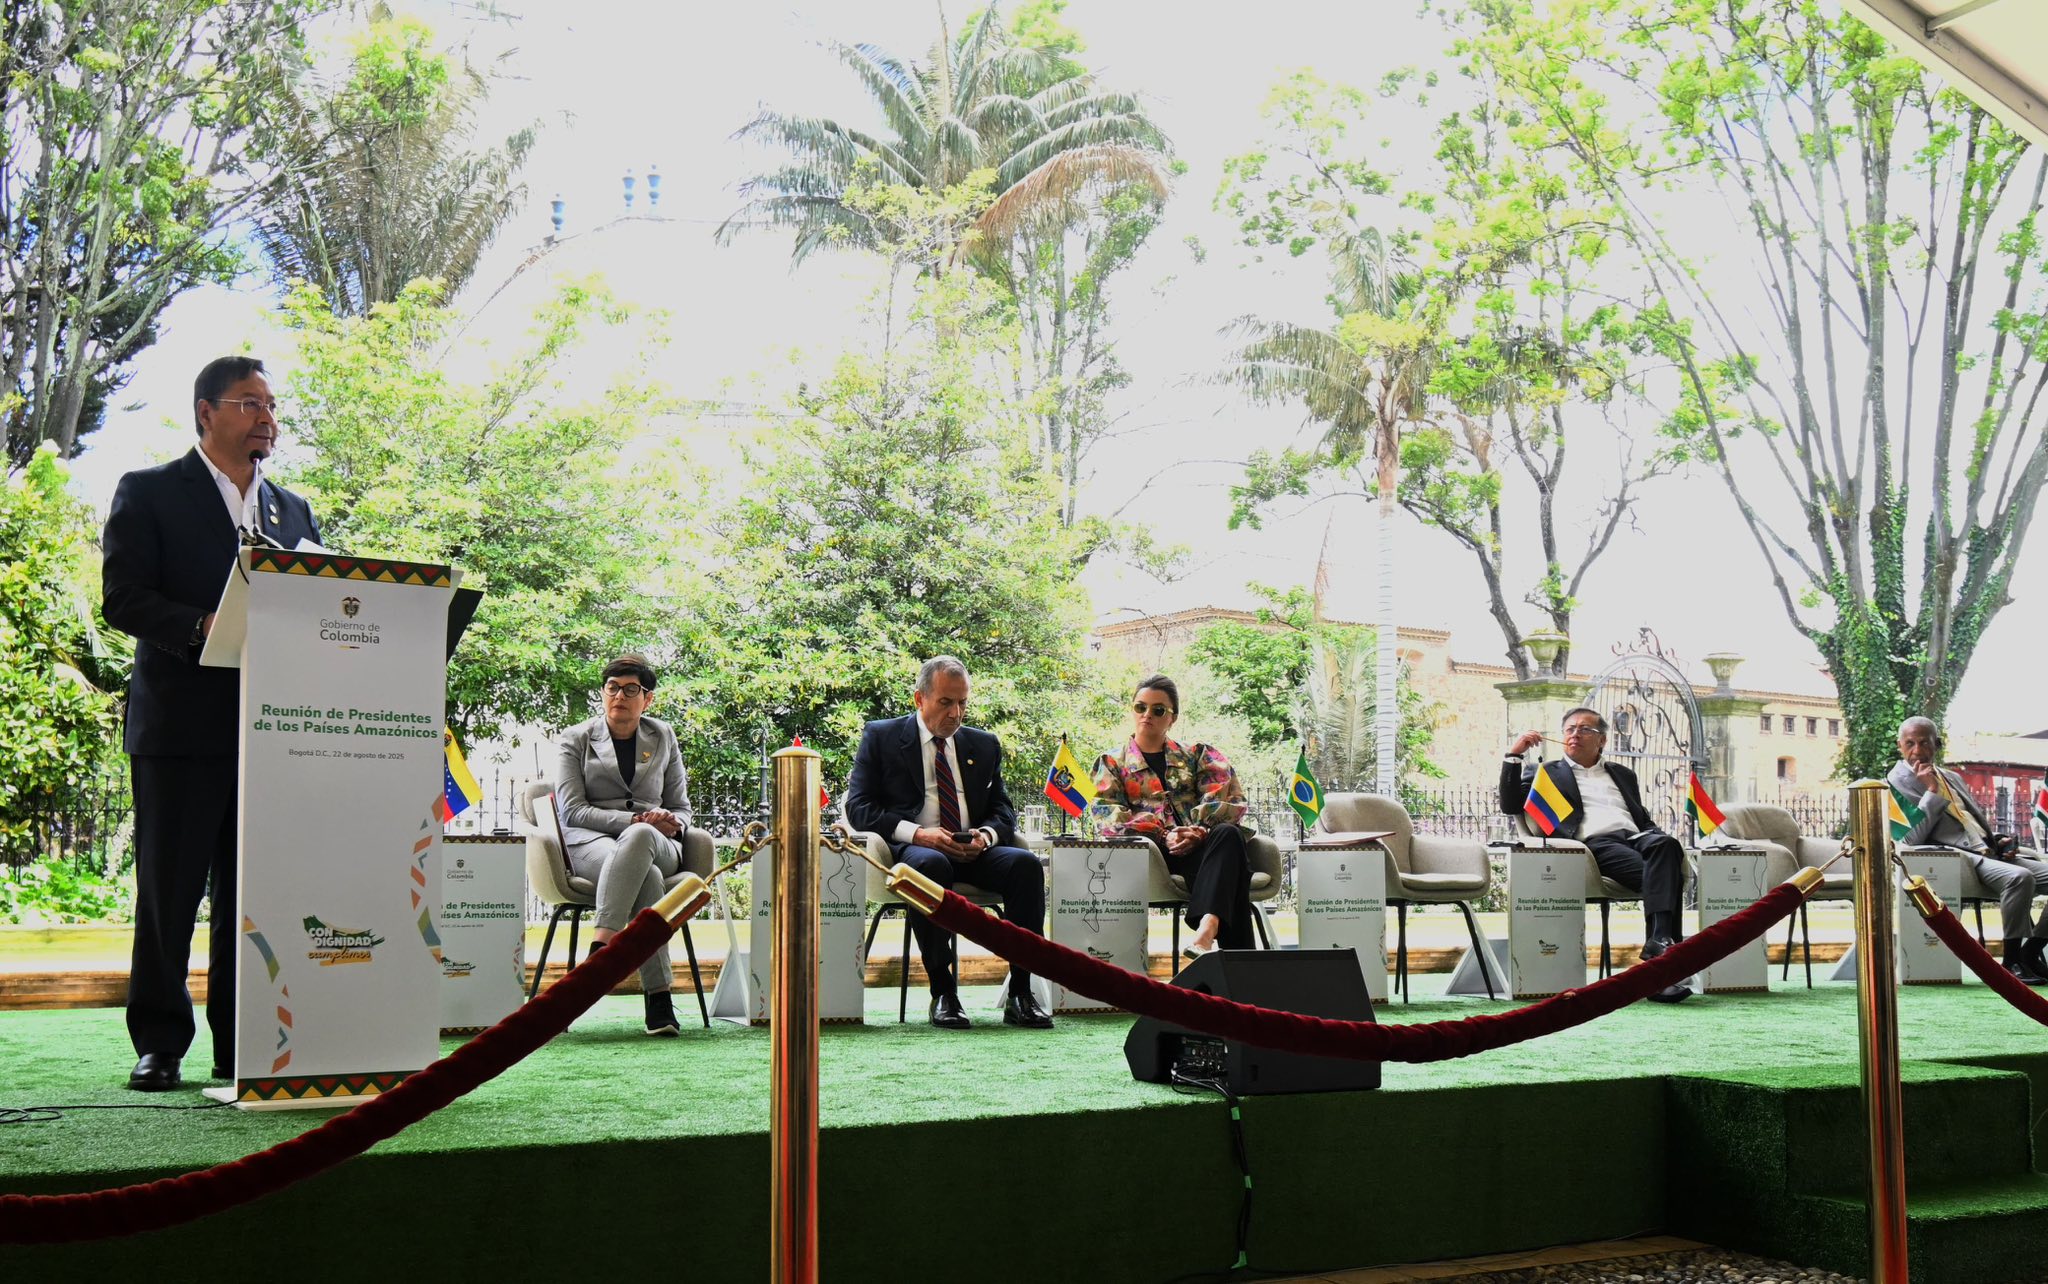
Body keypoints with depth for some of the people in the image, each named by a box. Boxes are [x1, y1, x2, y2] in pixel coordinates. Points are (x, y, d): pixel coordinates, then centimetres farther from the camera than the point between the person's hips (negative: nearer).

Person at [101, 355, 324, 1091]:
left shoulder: (292, 511, 19)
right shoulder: (149, 492, 4)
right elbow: (122, 597, -6)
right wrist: (204, 628, -22)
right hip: (181, 721, -4)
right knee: (168, 891, 0)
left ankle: (244, 1046, 11)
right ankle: (159, 1044, 9)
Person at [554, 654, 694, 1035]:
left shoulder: (662, 737, 22)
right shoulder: (576, 739, 14)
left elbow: (682, 808, 23)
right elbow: (572, 810, 0)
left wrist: (671, 824, -5)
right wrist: (634, 819, -14)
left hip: (658, 845, 2)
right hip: (590, 843, -2)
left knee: (638, 838, -41)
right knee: (647, 876, -40)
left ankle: (599, 951, -52)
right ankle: (658, 1000, -49)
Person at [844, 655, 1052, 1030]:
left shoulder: (984, 745, 20)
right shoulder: (881, 737, 8)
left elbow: (1002, 810, 17)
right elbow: (859, 807, 0)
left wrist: (985, 835, -9)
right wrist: (916, 833, -17)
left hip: (974, 852, 4)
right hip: (911, 848, -4)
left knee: (1026, 863, -27)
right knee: (930, 865, -39)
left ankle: (1020, 992, -27)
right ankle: (943, 992, -32)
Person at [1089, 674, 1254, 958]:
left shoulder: (1195, 756, 23)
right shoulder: (1111, 763, 19)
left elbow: (1230, 801, 6)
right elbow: (1112, 819, 2)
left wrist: (1198, 832, -15)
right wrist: (1165, 836, -14)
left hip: (1197, 849, 3)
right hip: (1147, 852, -2)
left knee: (1228, 833, -34)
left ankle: (1207, 930, -54)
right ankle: (1235, 952, -46)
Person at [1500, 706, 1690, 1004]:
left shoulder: (1622, 774, 35)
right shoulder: (1544, 773, 23)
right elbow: (1510, 805, 9)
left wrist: (1660, 838, 8)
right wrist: (1514, 755, 3)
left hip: (1635, 838, 4)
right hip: (1595, 843, -4)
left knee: (1665, 844, -36)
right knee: (1661, 873, -34)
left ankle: (1659, 941, -48)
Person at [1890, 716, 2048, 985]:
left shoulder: (1951, 777, 25)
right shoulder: (1897, 782, 1)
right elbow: (1911, 838, -11)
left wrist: (1998, 842, 9)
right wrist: (1932, 790, -14)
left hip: (1989, 852, 8)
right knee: (2020, 877, -33)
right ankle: (2012, 962, -22)